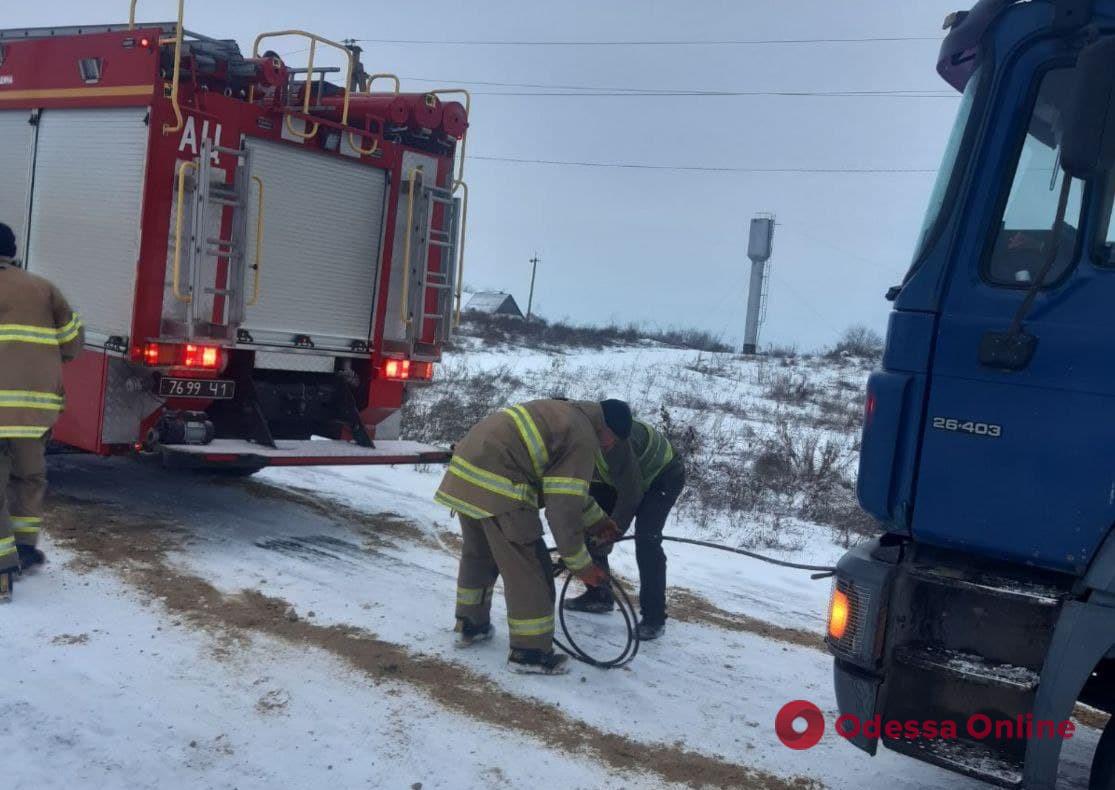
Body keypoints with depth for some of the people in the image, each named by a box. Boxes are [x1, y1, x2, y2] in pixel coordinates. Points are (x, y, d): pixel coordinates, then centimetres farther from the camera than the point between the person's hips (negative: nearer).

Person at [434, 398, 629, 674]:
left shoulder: (562, 414, 21)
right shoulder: (583, 438, -7)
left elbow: (566, 485, 32)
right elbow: (563, 508, -9)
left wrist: (601, 521, 36)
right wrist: (580, 563, 1)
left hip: (466, 470, 10)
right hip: (496, 486, -10)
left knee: (478, 553, 26)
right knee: (528, 568, 0)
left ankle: (470, 625, 40)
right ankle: (530, 652, 8)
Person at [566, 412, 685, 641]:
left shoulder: (609, 441, -41)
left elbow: (631, 495, -32)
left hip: (664, 475, -8)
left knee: (646, 539, -22)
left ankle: (654, 617, -13)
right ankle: (599, 595, 15)